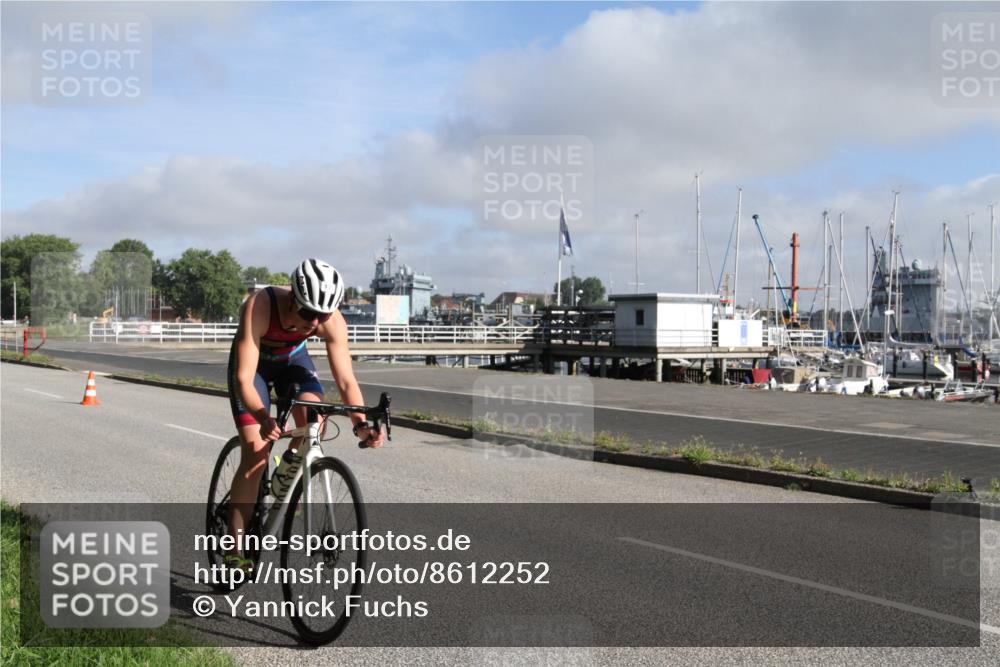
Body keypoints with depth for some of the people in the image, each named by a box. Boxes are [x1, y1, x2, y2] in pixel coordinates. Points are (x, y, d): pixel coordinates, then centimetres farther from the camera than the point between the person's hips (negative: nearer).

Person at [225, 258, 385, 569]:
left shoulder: (332, 321, -30)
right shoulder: (259, 308, -39)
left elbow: (346, 380, -28)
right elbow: (243, 380, -42)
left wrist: (361, 424, -44)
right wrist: (263, 418, -59)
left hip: (293, 358, 3)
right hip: (253, 362, -3)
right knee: (256, 453, -14)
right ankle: (234, 551, -5)